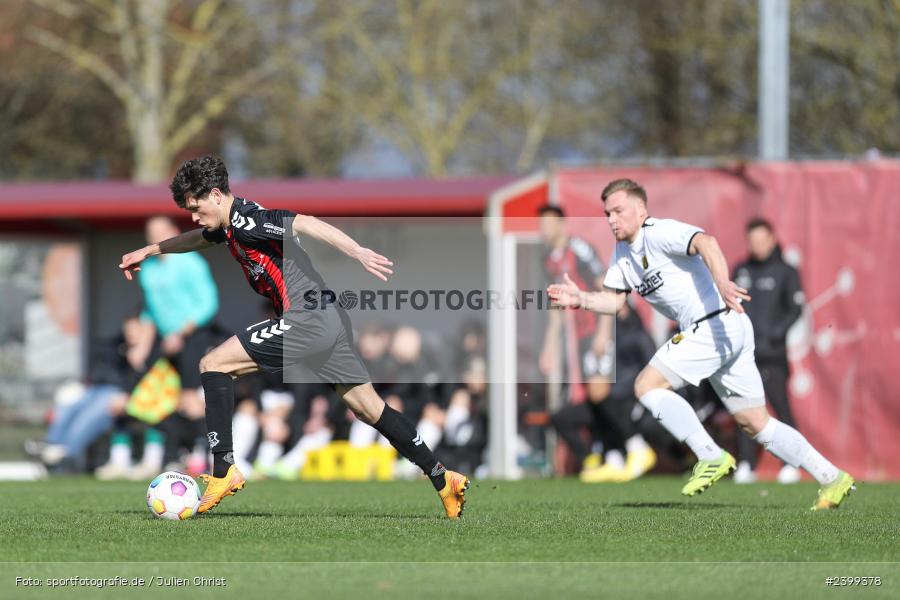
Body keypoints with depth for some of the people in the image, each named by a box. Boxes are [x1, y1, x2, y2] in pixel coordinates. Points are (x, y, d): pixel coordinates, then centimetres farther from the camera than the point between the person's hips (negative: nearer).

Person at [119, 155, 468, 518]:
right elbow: (200, 238, 41)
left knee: (213, 364, -7)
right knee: (370, 409, 12)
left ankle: (223, 472, -10)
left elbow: (305, 223, -25)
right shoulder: (232, 223, 17)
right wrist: (148, 251, 50)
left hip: (306, 320, -10)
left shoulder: (245, 220, -12)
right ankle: (443, 481, 14)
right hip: (328, 321, 10)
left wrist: (359, 253, -36)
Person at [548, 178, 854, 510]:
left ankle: (711, 457, -14)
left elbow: (705, 243, -31)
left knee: (647, 386, -12)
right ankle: (831, 477, 12)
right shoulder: (624, 251, 16)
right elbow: (614, 299, 21)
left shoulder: (659, 233, -13)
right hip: (729, 333, 10)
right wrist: (581, 299, 2)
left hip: (717, 324, -10)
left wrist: (722, 283, -49)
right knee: (756, 424, 11)